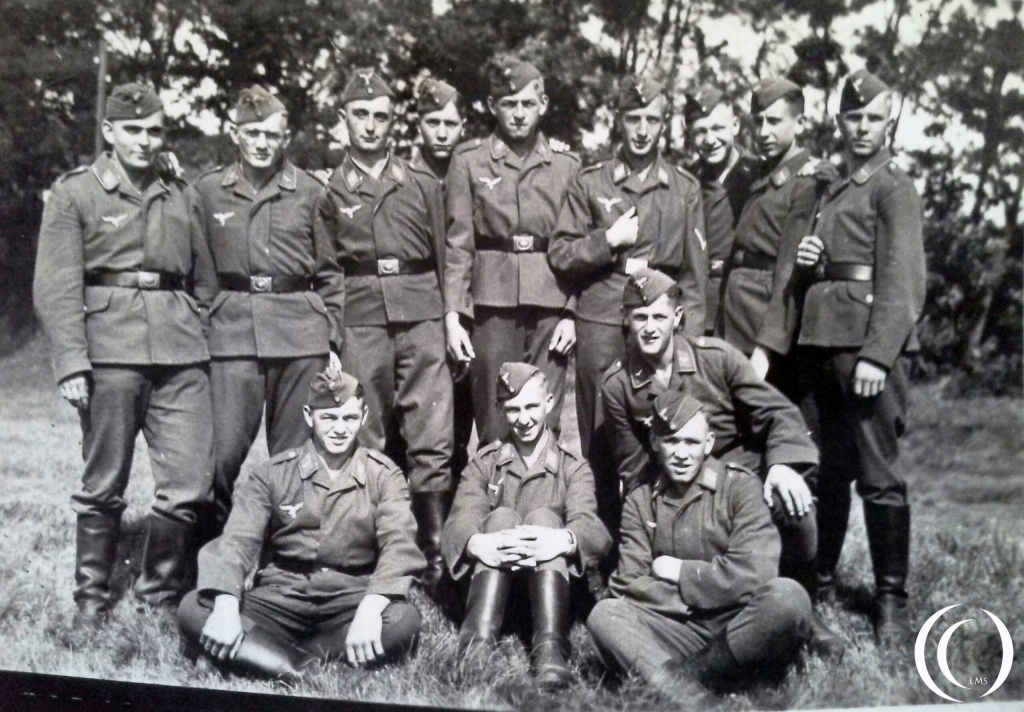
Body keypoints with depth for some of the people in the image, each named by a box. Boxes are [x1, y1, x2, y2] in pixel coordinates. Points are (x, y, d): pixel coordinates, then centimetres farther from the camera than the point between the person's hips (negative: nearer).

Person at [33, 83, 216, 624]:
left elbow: (204, 281, 21)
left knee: (191, 482, -2)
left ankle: (160, 592, 16)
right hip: (110, 353, -3)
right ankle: (92, 598, 20)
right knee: (104, 484, 4)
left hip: (181, 354, 4)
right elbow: (56, 288, -2)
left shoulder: (181, 198, 17)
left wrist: (205, 340, 12)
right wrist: (71, 362, -11)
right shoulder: (74, 193, 5)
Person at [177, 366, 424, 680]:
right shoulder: (274, 473, 4)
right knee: (193, 610, -21)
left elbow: (399, 545, -12)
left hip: (351, 600, -1)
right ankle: (299, 669, -30)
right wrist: (226, 606, -28)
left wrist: (370, 609, -31)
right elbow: (237, 541, -8)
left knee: (404, 621, -33)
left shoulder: (383, 475, 1)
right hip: (281, 597, 1)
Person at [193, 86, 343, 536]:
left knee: (295, 455, 6)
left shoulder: (309, 192, 6)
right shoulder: (207, 191, 8)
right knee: (222, 454, -5)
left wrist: (334, 341, 5)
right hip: (232, 331, 0)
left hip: (301, 332, 0)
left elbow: (330, 274, 9)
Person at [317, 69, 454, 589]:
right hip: (361, 318, 0)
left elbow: (447, 260, 12)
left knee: (433, 440, -6)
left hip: (422, 316, 0)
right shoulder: (329, 189, 12)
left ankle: (436, 555, -1)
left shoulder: (422, 185, 13)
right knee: (369, 440, 2)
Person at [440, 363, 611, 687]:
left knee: (544, 517, -25)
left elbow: (592, 529, -12)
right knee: (501, 517, -23)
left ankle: (549, 646, -43)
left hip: (549, 585, -1)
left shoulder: (573, 468, 8)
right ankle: (477, 642, -42)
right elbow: (458, 523, -8)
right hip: (490, 578, 1)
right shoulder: (484, 463, 10)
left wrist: (565, 539, -39)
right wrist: (477, 543, -35)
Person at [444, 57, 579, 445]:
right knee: (494, 424, 3)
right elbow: (458, 244, 1)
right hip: (492, 302, -1)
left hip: (550, 304, 1)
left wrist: (571, 313, -1)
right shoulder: (469, 160, 4)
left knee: (545, 422, 1)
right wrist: (453, 317, -4)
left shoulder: (567, 164, 8)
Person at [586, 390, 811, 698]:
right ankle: (688, 696, -40)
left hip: (742, 629, -2)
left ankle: (678, 675, -25)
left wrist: (680, 573, -4)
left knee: (786, 597, -33)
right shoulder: (639, 501, 9)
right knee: (604, 614, -21)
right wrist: (697, 598, -8)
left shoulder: (740, 486, -1)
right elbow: (628, 584, 1)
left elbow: (752, 574, -14)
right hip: (681, 632, 3)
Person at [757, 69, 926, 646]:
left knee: (878, 475, -5)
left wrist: (876, 355, -20)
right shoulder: (830, 189, 21)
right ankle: (821, 580, 26)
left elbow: (901, 277, -11)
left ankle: (892, 603, 4)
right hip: (824, 341, 7)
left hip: (870, 343, -7)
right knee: (831, 469, 15)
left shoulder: (894, 187, -1)